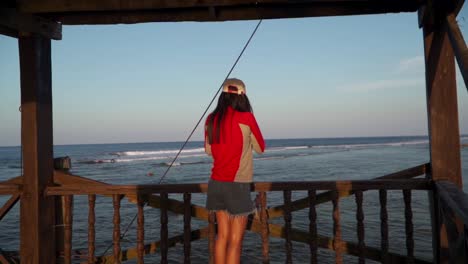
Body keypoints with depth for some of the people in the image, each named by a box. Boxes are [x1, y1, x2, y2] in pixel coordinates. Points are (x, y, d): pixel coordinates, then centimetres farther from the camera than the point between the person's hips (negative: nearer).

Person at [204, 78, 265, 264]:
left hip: (216, 184, 5)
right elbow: (260, 148, 3)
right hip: (237, 185, -5)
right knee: (235, 241, 1)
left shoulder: (211, 119, 3)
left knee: (222, 236, 14)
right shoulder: (246, 118, -10)